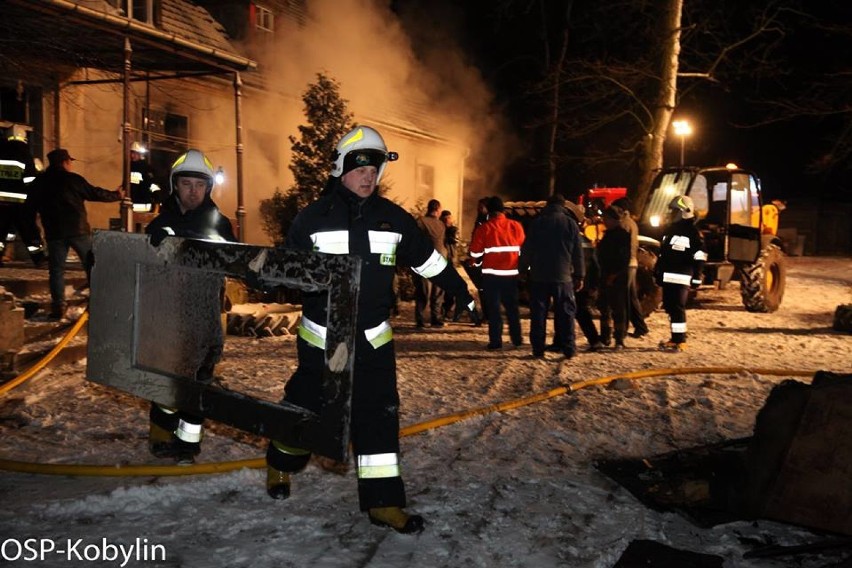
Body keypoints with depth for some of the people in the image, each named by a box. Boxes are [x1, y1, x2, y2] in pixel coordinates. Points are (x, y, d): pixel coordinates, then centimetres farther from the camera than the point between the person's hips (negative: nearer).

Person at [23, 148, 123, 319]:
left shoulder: (38, 183, 10)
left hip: (54, 233, 3)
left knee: (56, 270, 5)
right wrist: (117, 195, 18)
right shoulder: (73, 179, -1)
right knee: (92, 265, 8)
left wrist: (32, 230, 17)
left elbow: (30, 208, 11)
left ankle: (58, 306, -4)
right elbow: (96, 194, 4)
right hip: (78, 230, -2)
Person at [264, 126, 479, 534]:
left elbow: (429, 260, 13)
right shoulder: (313, 218, -6)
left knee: (379, 416, 0)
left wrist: (464, 295, 17)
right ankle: (280, 465, 42)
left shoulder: (394, 219, 2)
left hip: (373, 338, 2)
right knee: (305, 407, 12)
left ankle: (383, 502, 9)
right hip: (321, 337, -2)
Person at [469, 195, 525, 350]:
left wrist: (480, 262, 16)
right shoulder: (515, 226, 2)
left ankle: (495, 341, 1)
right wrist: (522, 268, 24)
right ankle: (517, 339, 19)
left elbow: (475, 253, -5)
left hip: (491, 274, -3)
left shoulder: (483, 228, -8)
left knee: (493, 308, 3)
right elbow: (522, 249, 10)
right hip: (511, 273, 3)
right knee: (512, 307, 15)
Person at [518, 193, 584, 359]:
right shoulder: (570, 223, 3)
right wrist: (580, 276, 7)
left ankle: (538, 350, 3)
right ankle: (568, 349, 3)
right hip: (563, 276, 0)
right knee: (566, 313, 5)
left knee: (538, 313, 4)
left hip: (538, 276, 1)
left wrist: (522, 269, 10)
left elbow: (526, 249, 3)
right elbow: (578, 253, 3)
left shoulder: (536, 222, 3)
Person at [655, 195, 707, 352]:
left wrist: (697, 277, -16)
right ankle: (676, 337, 22)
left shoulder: (692, 231, -8)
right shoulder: (670, 230, 19)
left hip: (681, 277, -9)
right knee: (669, 307, 12)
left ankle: (679, 341, -6)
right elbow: (663, 252, 25)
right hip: (668, 276, 9)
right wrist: (657, 271, 23)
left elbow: (700, 256, -12)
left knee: (677, 308, -10)